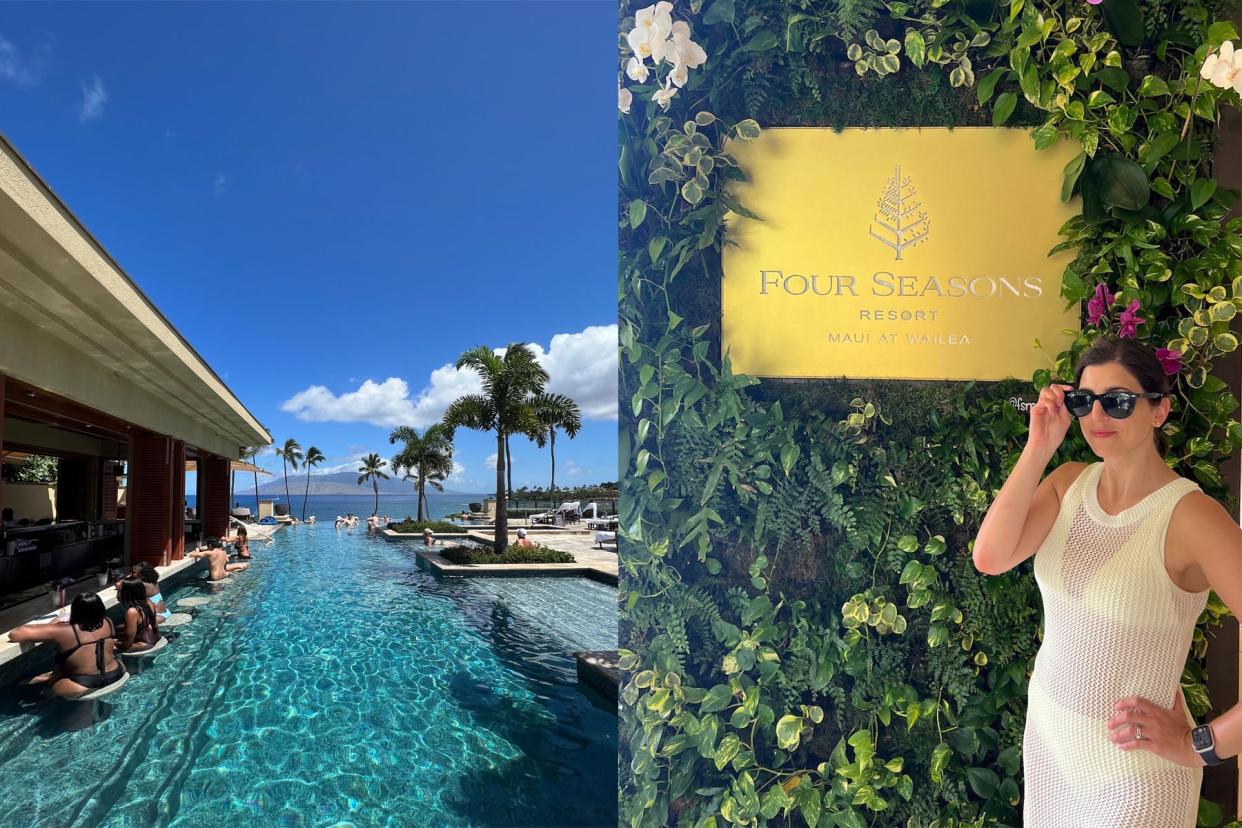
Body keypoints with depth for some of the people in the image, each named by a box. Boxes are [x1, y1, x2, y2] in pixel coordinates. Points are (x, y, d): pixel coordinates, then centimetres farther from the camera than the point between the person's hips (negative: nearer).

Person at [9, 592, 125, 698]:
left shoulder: (64, 631, -18)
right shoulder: (108, 622, -3)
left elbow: (14, 635, -13)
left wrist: (50, 625, -2)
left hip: (84, 687, -5)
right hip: (115, 676, 5)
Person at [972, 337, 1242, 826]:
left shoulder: (1190, 515, -21)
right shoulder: (1068, 482, -4)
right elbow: (989, 559, -18)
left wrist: (1203, 745, -15)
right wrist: (1038, 449, -19)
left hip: (1132, 765, -5)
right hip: (1046, 733, 5)